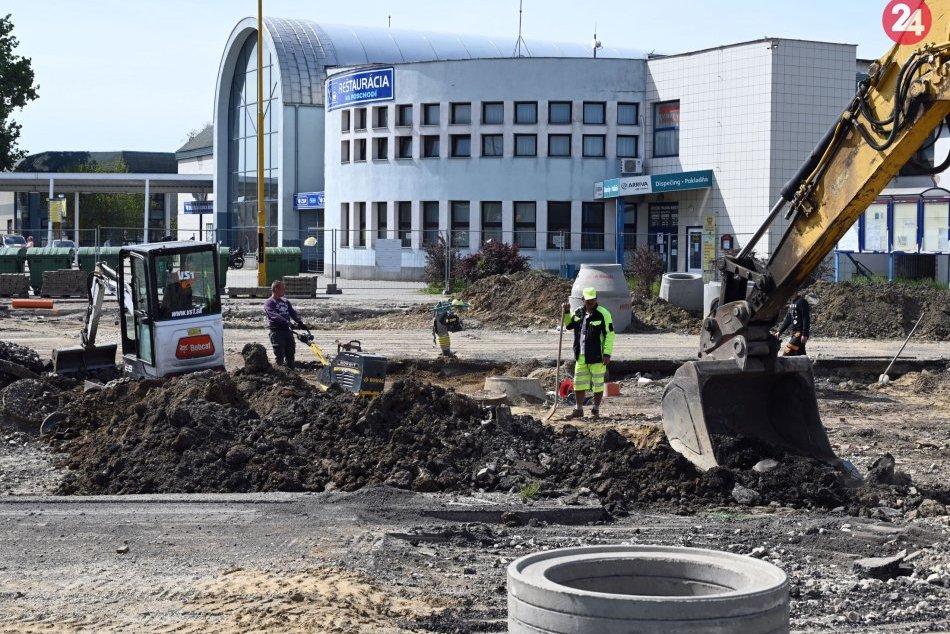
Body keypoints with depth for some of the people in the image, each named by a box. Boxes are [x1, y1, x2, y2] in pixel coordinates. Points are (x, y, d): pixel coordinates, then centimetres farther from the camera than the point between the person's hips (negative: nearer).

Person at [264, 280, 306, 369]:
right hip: (276, 331, -7)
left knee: (290, 354, 9)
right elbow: (274, 315, -20)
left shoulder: (285, 302, 19)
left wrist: (299, 322, -12)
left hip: (287, 331, 7)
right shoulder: (269, 303, -4)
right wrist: (287, 322, -32)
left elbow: (293, 313, 8)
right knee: (280, 355, -6)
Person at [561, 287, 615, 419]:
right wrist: (566, 313, 8)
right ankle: (579, 410, 19)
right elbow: (569, 325, 26)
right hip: (581, 357, 6)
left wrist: (607, 354, -16)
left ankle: (596, 410, 12)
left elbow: (609, 335, -11)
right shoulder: (578, 313, 9)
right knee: (579, 383, 10)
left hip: (597, 357, -6)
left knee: (597, 384, 2)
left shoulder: (603, 314, -9)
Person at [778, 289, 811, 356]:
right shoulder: (792, 303, 17)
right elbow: (787, 319, 21)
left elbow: (806, 319, -17)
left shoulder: (802, 302, -11)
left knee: (788, 351, -17)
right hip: (794, 333, 9)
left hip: (800, 333, -9)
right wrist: (779, 331, 16)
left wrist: (804, 335, -22)